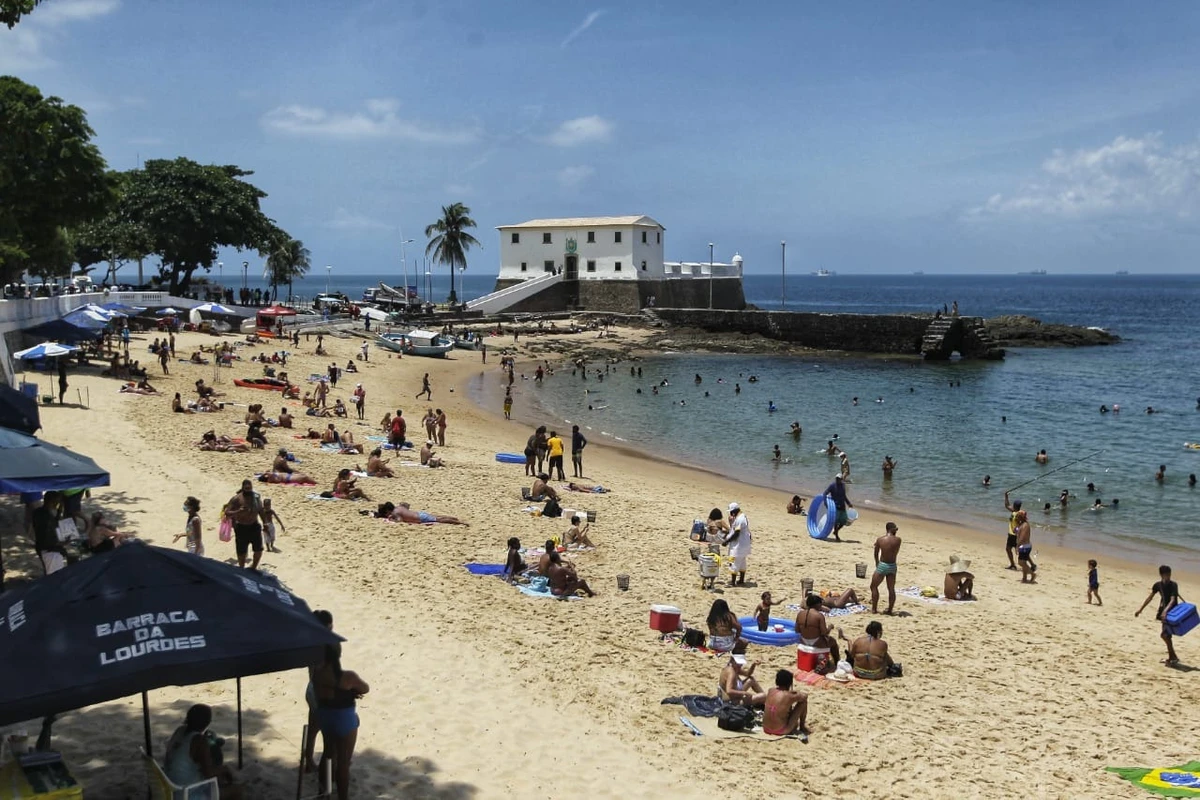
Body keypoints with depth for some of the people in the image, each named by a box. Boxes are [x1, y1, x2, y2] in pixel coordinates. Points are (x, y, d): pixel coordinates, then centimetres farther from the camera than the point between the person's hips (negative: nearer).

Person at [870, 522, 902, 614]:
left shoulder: (880, 539, -8)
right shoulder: (897, 540, -8)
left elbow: (876, 554, 4)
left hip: (882, 565, -2)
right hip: (892, 566, 2)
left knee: (874, 586, 12)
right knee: (891, 589, 12)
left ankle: (874, 609, 10)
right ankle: (890, 610, 16)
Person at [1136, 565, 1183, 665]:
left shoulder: (1173, 585, -16)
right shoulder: (1158, 585, 1)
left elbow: (1172, 599, -27)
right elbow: (1150, 597, 10)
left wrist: (1165, 610, -43)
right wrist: (1140, 609, 13)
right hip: (1164, 612, 7)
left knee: (1165, 635, -16)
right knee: (1167, 635, 13)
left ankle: (1173, 657, -6)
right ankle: (1171, 657, 25)